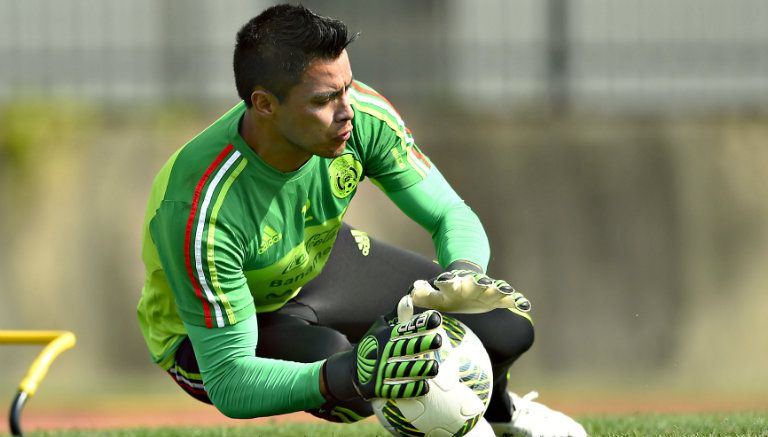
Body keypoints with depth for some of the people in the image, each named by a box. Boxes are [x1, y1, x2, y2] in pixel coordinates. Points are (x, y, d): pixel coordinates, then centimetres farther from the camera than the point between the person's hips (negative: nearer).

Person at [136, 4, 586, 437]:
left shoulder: (364, 118, -26)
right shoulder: (203, 211, -42)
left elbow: (452, 217, -13)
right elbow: (228, 384, -41)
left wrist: (464, 274, -38)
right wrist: (348, 376, -58)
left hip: (320, 261, 5)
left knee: (506, 328, -4)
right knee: (332, 357, -37)